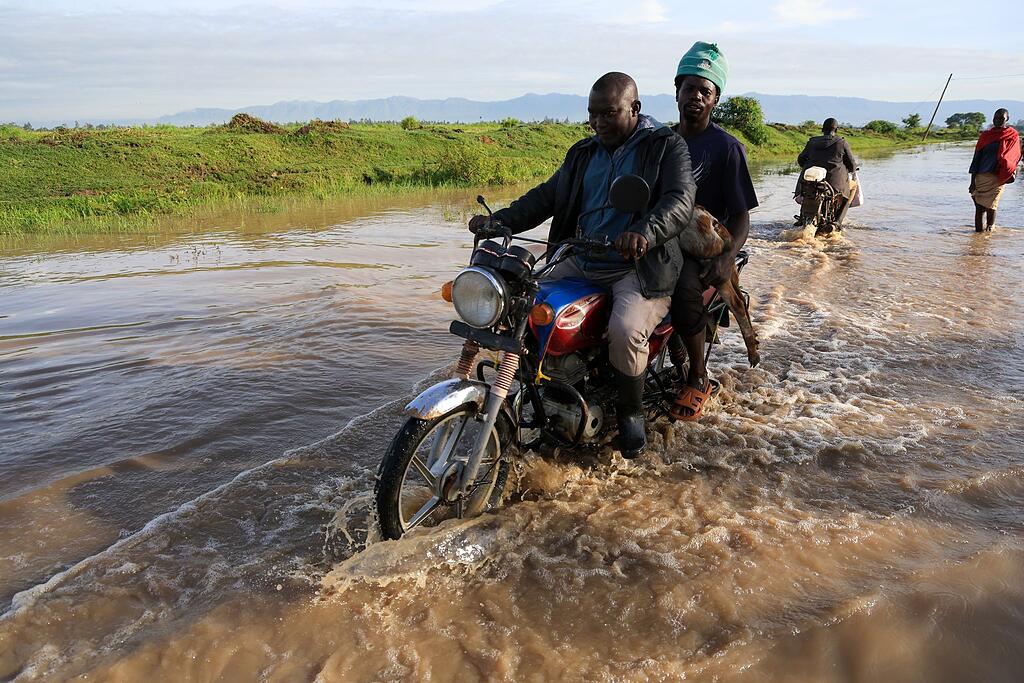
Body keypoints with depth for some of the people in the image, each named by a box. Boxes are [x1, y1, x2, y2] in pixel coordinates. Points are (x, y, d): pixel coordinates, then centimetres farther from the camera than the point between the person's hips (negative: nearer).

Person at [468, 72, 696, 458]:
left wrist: (645, 232, -39)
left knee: (625, 331, -31)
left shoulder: (666, 147, -2)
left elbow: (680, 201, -17)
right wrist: (500, 221, -2)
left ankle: (630, 411, -4)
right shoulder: (584, 154, 17)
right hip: (582, 262, 6)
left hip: (641, 267, -6)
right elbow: (548, 195, 14)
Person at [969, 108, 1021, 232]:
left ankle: (989, 229, 4)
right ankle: (979, 230, 8)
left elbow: (1014, 157, 6)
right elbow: (976, 158, 10)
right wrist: (972, 182, 4)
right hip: (981, 176, 2)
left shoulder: (1013, 135, 6)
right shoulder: (985, 135, 11)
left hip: (997, 178, -2)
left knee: (990, 206, -5)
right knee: (979, 207, 1)